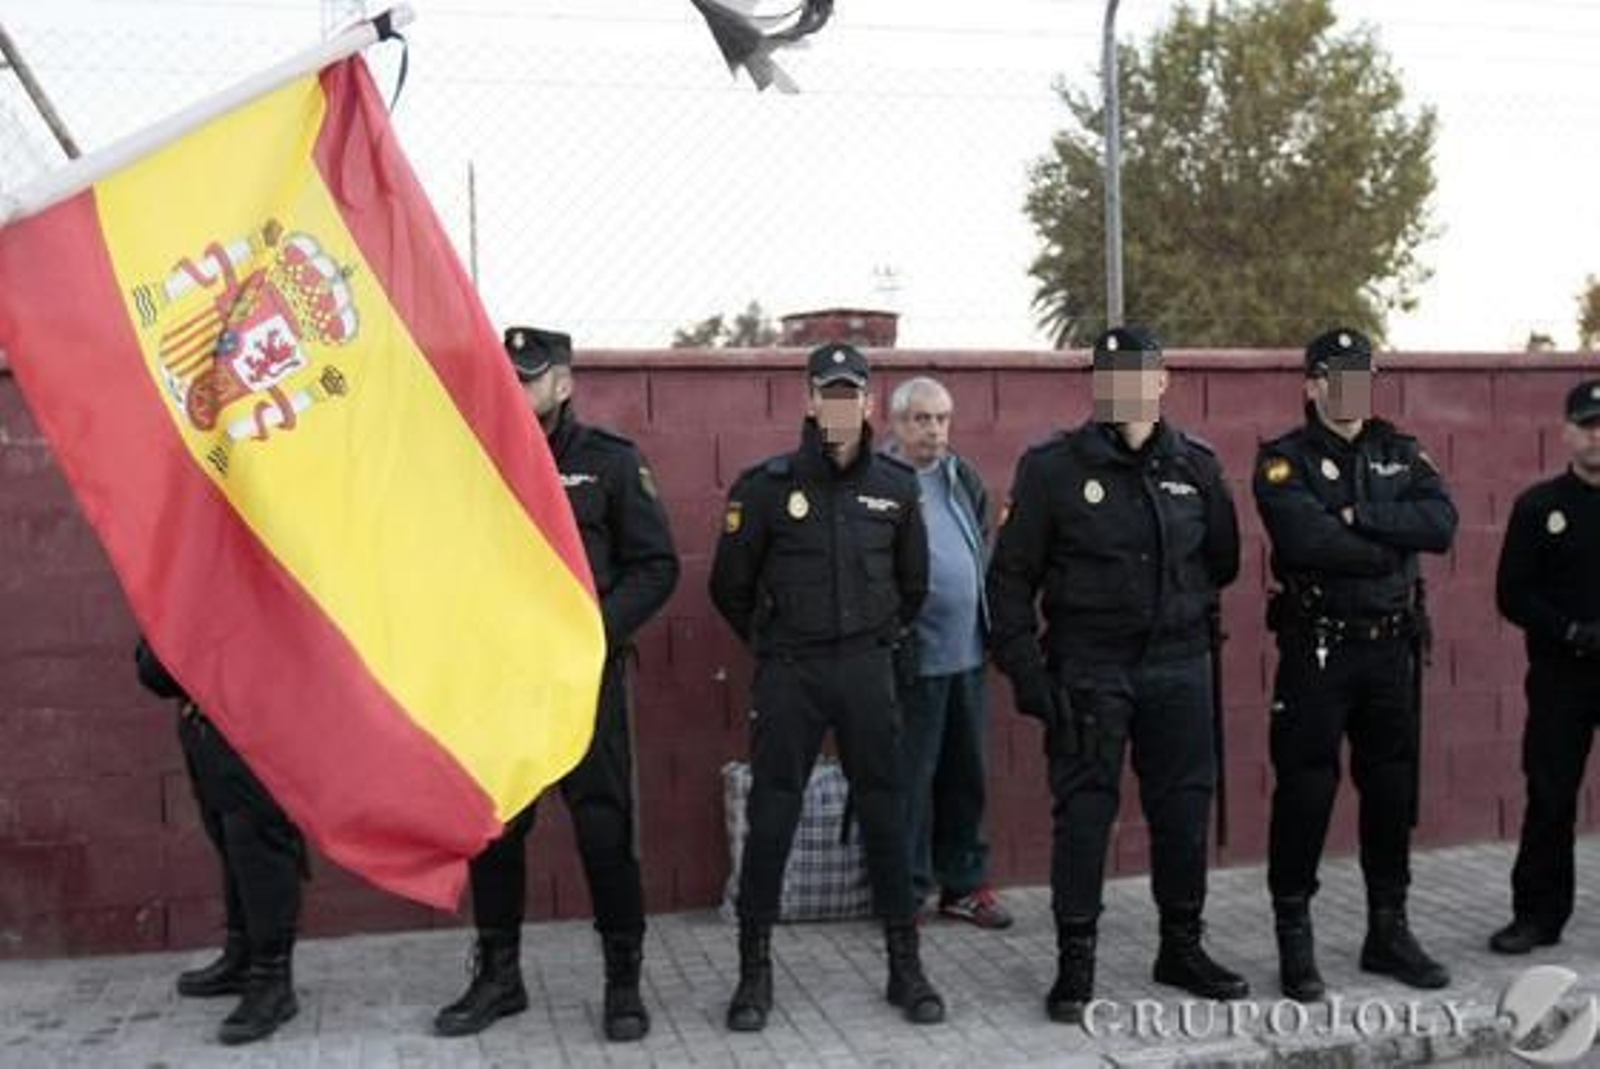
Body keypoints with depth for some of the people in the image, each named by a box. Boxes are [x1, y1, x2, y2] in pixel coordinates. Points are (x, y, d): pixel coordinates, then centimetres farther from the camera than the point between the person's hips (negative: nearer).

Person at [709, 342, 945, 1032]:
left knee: (885, 813, 6)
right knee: (770, 816, 2)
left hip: (868, 670, 2)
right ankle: (755, 970, 15)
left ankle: (905, 966, 19)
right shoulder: (767, 484, -5)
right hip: (788, 672, -2)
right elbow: (730, 586, 4)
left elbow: (913, 584, 17)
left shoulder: (895, 487, 3)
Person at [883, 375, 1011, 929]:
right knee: (909, 779, 2)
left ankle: (964, 883, 27)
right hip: (912, 657, -7)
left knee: (967, 774, 14)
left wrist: (987, 621, 15)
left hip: (967, 653, 7)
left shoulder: (964, 478, 11)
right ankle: (906, 892, 14)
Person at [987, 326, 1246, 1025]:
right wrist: (1025, 670, -9)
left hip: (1178, 667, 4)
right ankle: (1075, 962, 12)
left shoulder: (1195, 466, 6)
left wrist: (1186, 609, 12)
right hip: (1087, 671, -3)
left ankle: (1182, 948, 27)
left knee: (1184, 808, 10)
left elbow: (1223, 561, 20)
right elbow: (1010, 576, -4)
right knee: (1084, 811, -1)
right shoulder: (1053, 467, -5)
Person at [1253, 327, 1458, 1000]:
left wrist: (1360, 515, -17)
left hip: (1392, 647, 5)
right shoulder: (1284, 460, -4)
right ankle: (1295, 942, 11)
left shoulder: (1400, 454, 10)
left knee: (1392, 792, 12)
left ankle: (1388, 932, 27)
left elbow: (1442, 524, -7)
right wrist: (1393, 545, -12)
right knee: (1304, 793, -1)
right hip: (1316, 649, -5)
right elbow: (1307, 541, -22)